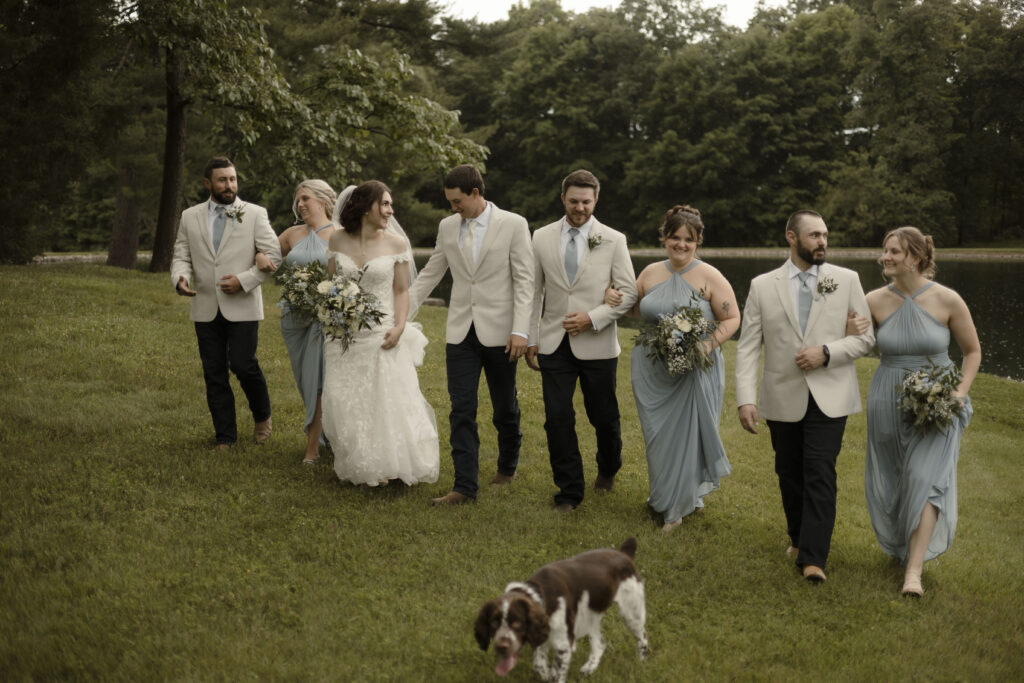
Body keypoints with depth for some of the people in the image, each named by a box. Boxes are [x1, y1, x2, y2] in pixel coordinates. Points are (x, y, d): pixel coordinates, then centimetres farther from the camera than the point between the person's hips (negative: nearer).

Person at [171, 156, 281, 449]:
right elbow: (181, 256, 10)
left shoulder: (255, 214, 1)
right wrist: (180, 278, -13)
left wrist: (244, 280, -14)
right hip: (206, 308, 3)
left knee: (243, 365, -10)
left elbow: (273, 255, -3)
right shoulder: (190, 217, 9)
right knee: (214, 373, 6)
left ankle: (262, 417, 19)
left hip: (242, 307, -3)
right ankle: (225, 436, 17)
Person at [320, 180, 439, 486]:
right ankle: (362, 467, 21)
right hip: (346, 338, 2)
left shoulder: (396, 244, -2)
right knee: (348, 406, 6)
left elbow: (401, 290, 0)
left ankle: (393, 464, 15)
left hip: (383, 337, -2)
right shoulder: (338, 240, 2)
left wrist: (399, 327, -13)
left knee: (390, 402, -1)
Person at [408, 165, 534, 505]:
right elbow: (429, 274, 14)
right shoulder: (447, 226, 7)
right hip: (461, 333, 3)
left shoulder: (513, 224, -5)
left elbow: (524, 280, -7)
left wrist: (520, 330, -13)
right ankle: (465, 486, 0)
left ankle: (507, 465, 35)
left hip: (499, 332, -3)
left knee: (505, 408, 11)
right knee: (461, 411, -3)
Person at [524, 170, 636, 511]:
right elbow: (534, 291, 9)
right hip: (554, 344, 1)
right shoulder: (542, 237, 4)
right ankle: (569, 489, 12)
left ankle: (608, 469, 40)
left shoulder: (613, 240, -2)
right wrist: (530, 339, 7)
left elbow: (628, 292, -2)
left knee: (604, 417, 10)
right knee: (557, 418, -2)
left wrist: (593, 317, -15)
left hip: (597, 345, -1)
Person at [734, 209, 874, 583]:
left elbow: (865, 336, 3)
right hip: (783, 398, 1)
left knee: (820, 474, -9)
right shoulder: (762, 286, 1)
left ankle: (813, 557, -7)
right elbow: (748, 347, -1)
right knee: (789, 474, 12)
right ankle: (798, 537, 33)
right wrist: (746, 399, -10)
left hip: (829, 396, -1)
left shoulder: (846, 280, 2)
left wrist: (827, 352, -14)